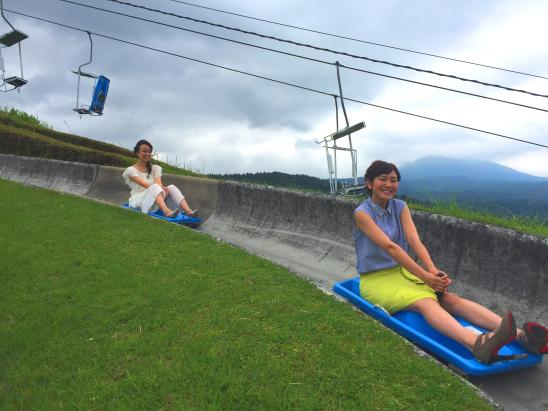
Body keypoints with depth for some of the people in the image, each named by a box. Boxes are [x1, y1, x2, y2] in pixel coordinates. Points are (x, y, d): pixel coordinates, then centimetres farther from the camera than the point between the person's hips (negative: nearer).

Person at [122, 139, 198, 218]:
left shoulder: (155, 168, 15)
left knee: (171, 188, -22)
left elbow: (159, 184, -5)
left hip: (154, 203, 4)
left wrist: (160, 189, -28)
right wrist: (160, 188, -29)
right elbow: (145, 184, -14)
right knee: (155, 188, -33)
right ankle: (166, 211, -59)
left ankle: (188, 211, -42)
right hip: (138, 202, -4)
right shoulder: (131, 170, 2)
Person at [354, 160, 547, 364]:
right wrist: (425, 276, -28)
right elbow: (389, 246, -23)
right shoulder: (362, 213, -11)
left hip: (403, 270, 5)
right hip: (375, 279, -5)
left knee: (450, 298, -19)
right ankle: (477, 344, -54)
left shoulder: (400, 207, 6)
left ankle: (520, 334, -34)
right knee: (425, 302, -32)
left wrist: (433, 270, -27)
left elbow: (414, 240, -10)